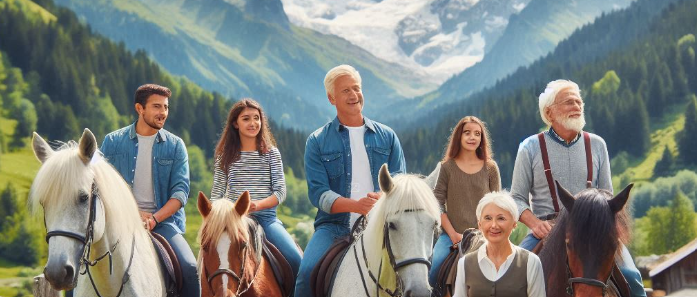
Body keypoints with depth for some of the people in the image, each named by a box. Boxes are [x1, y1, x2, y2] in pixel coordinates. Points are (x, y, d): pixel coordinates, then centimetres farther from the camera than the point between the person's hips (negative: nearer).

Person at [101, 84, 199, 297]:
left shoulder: (175, 146, 7)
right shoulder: (113, 142, 6)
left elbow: (181, 191, 0)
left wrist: (154, 218, -16)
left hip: (163, 221, 0)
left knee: (189, 268, -23)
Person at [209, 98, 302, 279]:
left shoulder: (271, 153, 9)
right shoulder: (225, 156, 12)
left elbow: (280, 191, 2)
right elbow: (217, 194, 10)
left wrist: (259, 204, -18)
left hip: (266, 217, 0)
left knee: (296, 260, -23)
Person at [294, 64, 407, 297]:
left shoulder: (387, 137, 13)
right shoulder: (317, 142, 7)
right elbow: (318, 193, -3)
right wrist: (357, 205, -21)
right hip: (334, 225, -1)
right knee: (307, 271, -28)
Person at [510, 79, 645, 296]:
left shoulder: (597, 145, 10)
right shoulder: (530, 148, 3)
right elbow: (517, 198, 4)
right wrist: (535, 224, -15)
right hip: (546, 229, -1)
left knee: (630, 276, -19)